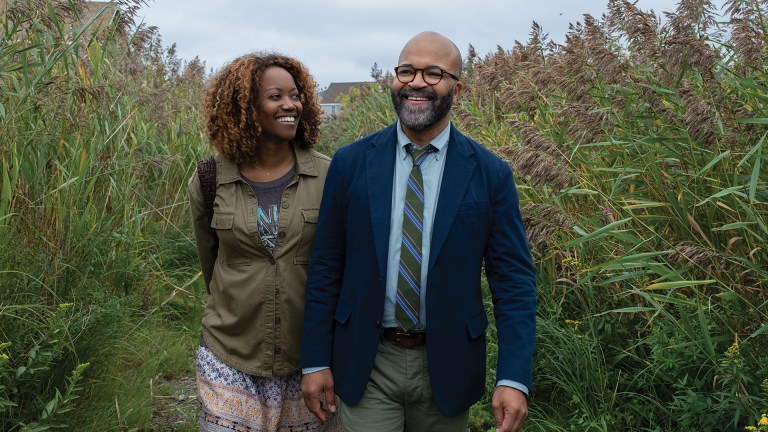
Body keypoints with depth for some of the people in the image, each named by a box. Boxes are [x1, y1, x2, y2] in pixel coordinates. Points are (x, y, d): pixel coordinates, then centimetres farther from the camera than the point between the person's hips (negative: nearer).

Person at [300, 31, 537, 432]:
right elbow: (325, 267, 0)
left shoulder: (490, 173, -6)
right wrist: (315, 361, 0)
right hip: (366, 363, 0)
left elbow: (514, 278, -5)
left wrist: (514, 378, -12)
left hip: (446, 365, 1)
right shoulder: (350, 162, -4)